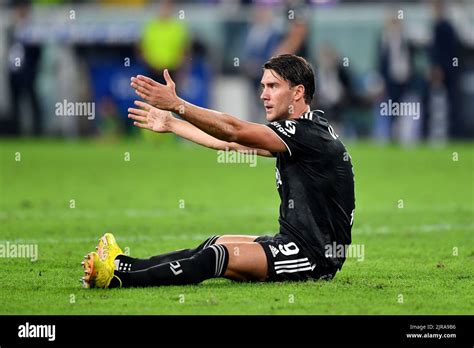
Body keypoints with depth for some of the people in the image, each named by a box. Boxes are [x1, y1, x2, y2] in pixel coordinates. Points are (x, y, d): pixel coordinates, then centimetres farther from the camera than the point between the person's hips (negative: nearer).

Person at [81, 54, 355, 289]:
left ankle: (119, 278, -23)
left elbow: (233, 131, -24)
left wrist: (176, 104, -28)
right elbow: (233, 143, 19)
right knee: (215, 245, 5)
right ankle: (127, 266, -1)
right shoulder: (295, 132, 14)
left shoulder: (310, 133, -18)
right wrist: (171, 124, 20)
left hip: (314, 256, -10)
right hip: (296, 244, 10)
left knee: (218, 256, -19)